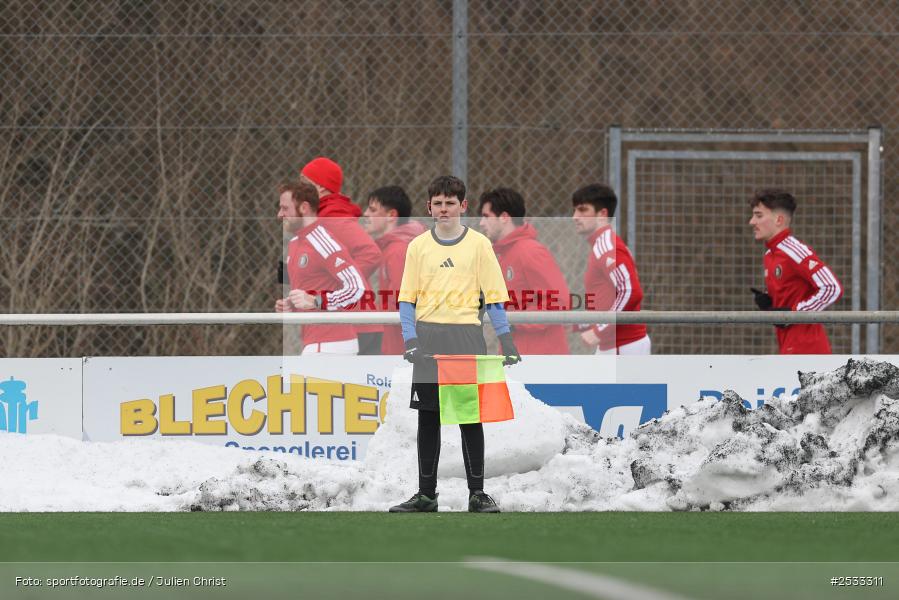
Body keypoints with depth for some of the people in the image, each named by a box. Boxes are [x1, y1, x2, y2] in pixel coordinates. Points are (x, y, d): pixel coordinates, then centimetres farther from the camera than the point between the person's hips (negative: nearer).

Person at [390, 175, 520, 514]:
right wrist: (410, 342, -7)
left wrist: (507, 343, -3)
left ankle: (477, 494, 5)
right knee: (428, 416, 4)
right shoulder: (419, 246, 7)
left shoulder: (478, 244, 4)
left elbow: (493, 296, 4)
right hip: (428, 338, 1)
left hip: (467, 336, -1)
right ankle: (426, 494, 10)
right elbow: (408, 298, 6)